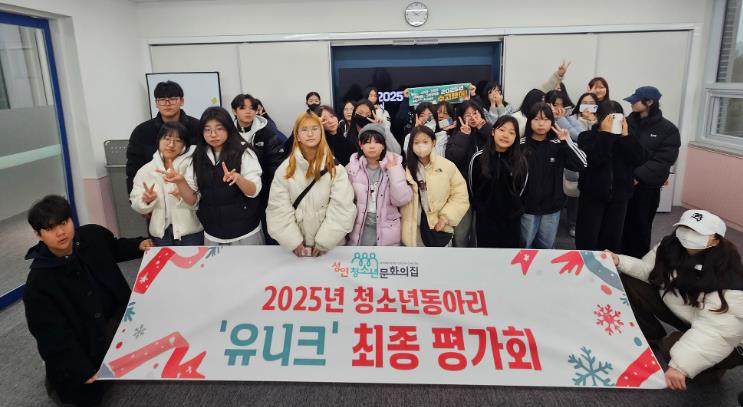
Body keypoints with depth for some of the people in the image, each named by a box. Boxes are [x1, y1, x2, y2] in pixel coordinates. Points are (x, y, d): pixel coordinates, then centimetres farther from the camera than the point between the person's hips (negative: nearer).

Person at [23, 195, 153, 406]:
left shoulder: (93, 236, -13)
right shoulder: (38, 284, -25)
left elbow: (115, 249, 14)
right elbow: (53, 336, -21)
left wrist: (139, 245, -5)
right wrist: (83, 371, -23)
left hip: (119, 317, 5)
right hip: (84, 344, -5)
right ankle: (59, 380, 30)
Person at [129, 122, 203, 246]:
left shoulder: (192, 165, -8)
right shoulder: (145, 170, 3)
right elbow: (136, 205, 4)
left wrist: (182, 195, -31)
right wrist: (145, 200, -17)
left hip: (189, 232, -3)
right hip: (160, 232, 3)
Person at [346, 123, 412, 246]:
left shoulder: (394, 166, -6)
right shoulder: (352, 167, -3)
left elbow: (401, 200, -16)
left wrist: (394, 170, -20)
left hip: (387, 233, 0)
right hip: (359, 231, 1)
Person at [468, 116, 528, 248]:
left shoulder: (520, 161, -7)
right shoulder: (478, 158, -10)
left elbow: (520, 189, 8)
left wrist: (511, 206, 13)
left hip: (511, 219, 1)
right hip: (485, 218, -1)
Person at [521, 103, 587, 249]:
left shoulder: (559, 145, -1)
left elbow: (582, 164, -10)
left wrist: (566, 141, -17)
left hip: (552, 206, 2)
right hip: (527, 206, -2)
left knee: (546, 246, 17)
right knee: (525, 246, 12)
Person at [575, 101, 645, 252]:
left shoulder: (625, 137, 6)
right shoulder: (587, 136, -5)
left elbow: (638, 159, -8)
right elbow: (593, 159, -22)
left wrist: (625, 135, -16)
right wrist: (606, 133, -22)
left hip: (619, 196, 4)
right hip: (592, 195, -3)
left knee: (613, 237, 12)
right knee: (587, 238, 1)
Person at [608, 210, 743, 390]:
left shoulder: (726, 279, -33)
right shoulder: (671, 247, -16)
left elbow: (712, 330, -39)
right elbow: (649, 270, 0)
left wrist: (680, 366, -47)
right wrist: (619, 261, -20)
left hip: (724, 335, -6)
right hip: (679, 308, 6)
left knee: (674, 348, -34)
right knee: (628, 283, -8)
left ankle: (710, 366, 3)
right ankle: (655, 340, 12)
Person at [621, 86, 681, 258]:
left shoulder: (668, 129, -5)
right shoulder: (627, 122, 5)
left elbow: (664, 160, -12)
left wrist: (638, 177, -21)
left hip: (647, 187, -2)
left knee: (641, 225, 8)